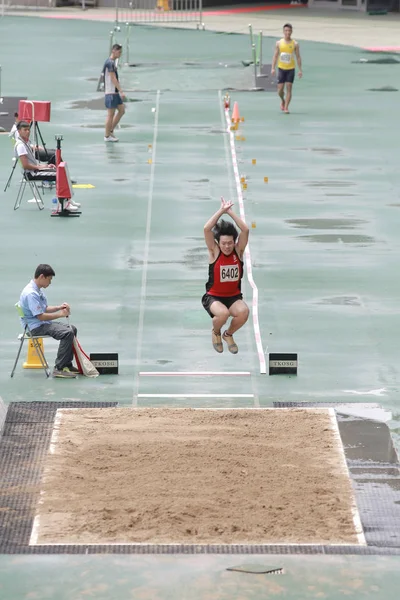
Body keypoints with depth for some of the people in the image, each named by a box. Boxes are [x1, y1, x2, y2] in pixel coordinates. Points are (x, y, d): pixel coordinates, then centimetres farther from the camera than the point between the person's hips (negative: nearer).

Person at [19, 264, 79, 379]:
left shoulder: (38, 290, 11)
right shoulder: (31, 293, -23)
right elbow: (40, 316, -24)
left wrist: (59, 308, 6)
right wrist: (60, 314, -14)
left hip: (43, 323, 11)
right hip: (36, 326, -11)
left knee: (72, 329, 13)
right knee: (67, 333, -24)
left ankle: (67, 365, 16)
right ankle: (59, 368, -22)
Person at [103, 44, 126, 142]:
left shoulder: (113, 62, 14)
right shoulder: (109, 63, -16)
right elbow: (113, 79, -21)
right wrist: (121, 91, -23)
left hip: (115, 92, 10)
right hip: (110, 92, -10)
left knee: (122, 110, 12)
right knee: (111, 114, -3)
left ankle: (110, 131, 18)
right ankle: (107, 136, 6)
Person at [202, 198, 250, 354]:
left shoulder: (238, 251, -3)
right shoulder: (214, 252, -9)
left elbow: (245, 230, -18)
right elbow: (207, 229, -23)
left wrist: (230, 212, -19)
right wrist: (222, 211, -22)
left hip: (234, 296, 2)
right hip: (213, 297, -2)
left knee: (243, 312, -32)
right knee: (223, 313, -36)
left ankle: (228, 334, 5)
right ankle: (215, 332, 5)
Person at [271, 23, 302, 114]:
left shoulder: (295, 44, 0)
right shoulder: (279, 43, 3)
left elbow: (298, 57, 2)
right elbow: (275, 56, 4)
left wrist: (300, 70, -2)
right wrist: (273, 68, -5)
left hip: (291, 69, -1)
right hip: (281, 68, 1)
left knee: (289, 88, -7)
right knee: (280, 89, 1)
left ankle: (286, 107, -2)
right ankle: (283, 101, 32)